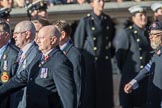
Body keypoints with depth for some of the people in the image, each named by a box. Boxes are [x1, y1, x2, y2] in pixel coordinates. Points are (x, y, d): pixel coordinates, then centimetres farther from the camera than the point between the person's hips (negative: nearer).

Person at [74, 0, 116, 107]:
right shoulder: (85, 21, -5)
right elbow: (78, 41, -1)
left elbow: (112, 37, 22)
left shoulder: (108, 20, 7)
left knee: (105, 87, 4)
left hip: (105, 60, 4)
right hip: (91, 60, -4)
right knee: (90, 87, -2)